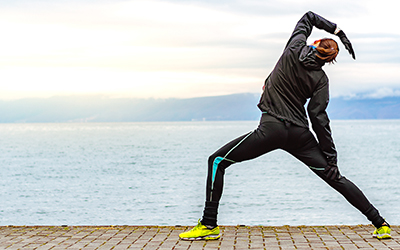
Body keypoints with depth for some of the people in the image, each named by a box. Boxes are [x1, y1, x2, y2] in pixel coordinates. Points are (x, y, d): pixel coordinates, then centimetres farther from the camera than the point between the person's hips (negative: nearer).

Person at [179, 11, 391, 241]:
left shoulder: (294, 49, 3)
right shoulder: (321, 79, 3)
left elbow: (308, 17, 21)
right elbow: (319, 117, -4)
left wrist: (338, 30, 23)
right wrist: (331, 156, -1)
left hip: (273, 128, -3)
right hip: (300, 134, 3)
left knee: (217, 161, 6)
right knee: (334, 177, 11)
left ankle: (209, 225, -3)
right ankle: (380, 223, 13)